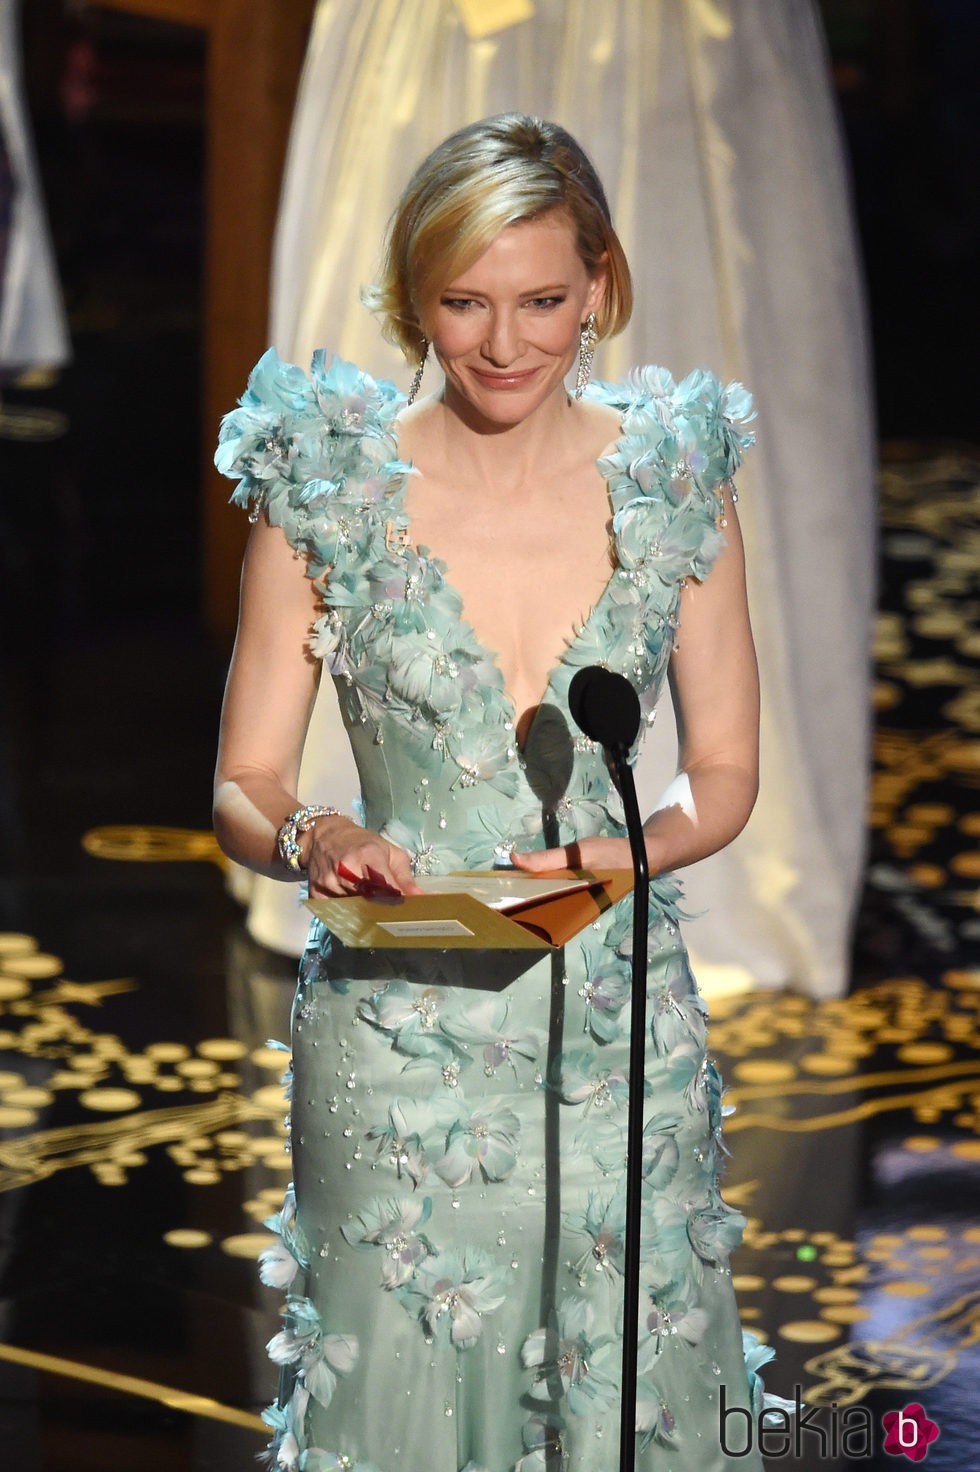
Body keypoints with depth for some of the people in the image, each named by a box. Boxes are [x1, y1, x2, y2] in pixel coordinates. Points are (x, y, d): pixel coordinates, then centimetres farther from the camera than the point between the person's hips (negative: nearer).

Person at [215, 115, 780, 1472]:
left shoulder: (675, 479, 1)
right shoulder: (328, 490, -4)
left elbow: (725, 774, 7)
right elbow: (244, 787, 0)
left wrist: (622, 852, -13)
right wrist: (309, 840, -22)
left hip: (624, 1023, 1)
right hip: (400, 1040, -1)